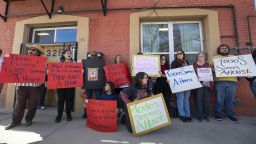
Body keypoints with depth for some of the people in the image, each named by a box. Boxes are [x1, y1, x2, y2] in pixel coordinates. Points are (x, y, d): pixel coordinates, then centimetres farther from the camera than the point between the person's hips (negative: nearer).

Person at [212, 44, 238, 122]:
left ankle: (230, 114, 17)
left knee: (230, 100, 4)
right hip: (219, 81, -2)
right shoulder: (215, 58, 12)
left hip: (232, 81, 3)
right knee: (219, 99, -2)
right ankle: (218, 114, 8)